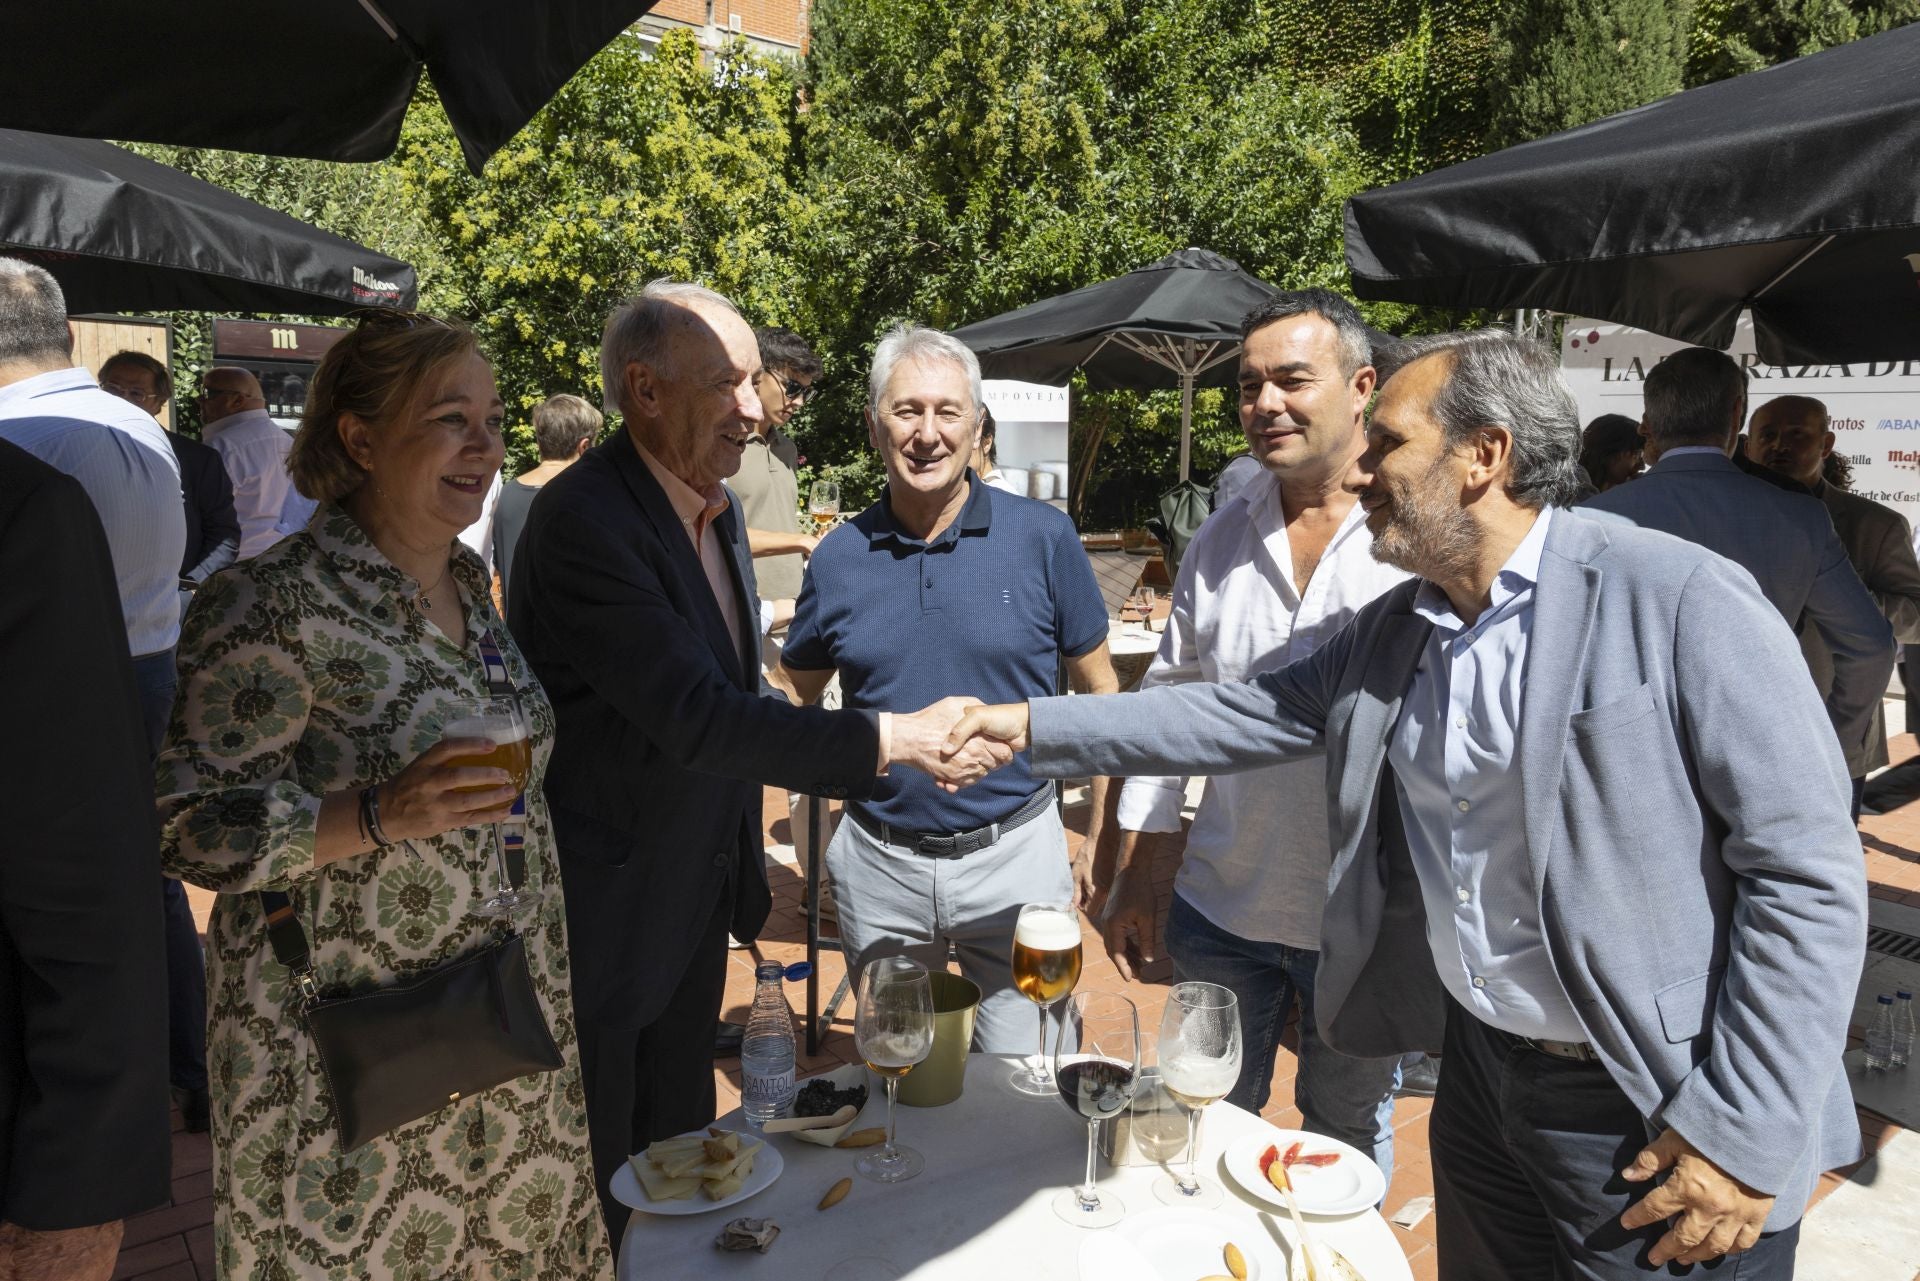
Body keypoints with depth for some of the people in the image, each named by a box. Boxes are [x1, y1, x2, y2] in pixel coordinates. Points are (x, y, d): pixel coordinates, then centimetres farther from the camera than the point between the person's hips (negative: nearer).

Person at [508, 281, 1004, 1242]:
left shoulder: (717, 512, 4)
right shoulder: (583, 520, -24)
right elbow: (695, 718, -31)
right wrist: (900, 738, -29)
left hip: (696, 899, 8)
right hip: (601, 909, -8)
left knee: (682, 1157, 24)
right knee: (596, 1196, 12)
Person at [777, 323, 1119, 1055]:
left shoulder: (1043, 538, -7)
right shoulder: (839, 559, -2)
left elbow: (1099, 692, 1)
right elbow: (791, 697, 11)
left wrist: (1101, 839, 1)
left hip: (1016, 854, -2)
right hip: (879, 863, 2)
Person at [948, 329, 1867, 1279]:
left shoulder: (1681, 598, -17)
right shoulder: (1391, 631, 2)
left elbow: (1807, 871, -17)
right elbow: (1235, 717, 6)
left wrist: (1746, 1133, -18)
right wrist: (1035, 725, 1)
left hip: (1655, 1117, -5)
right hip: (1480, 1069, 6)